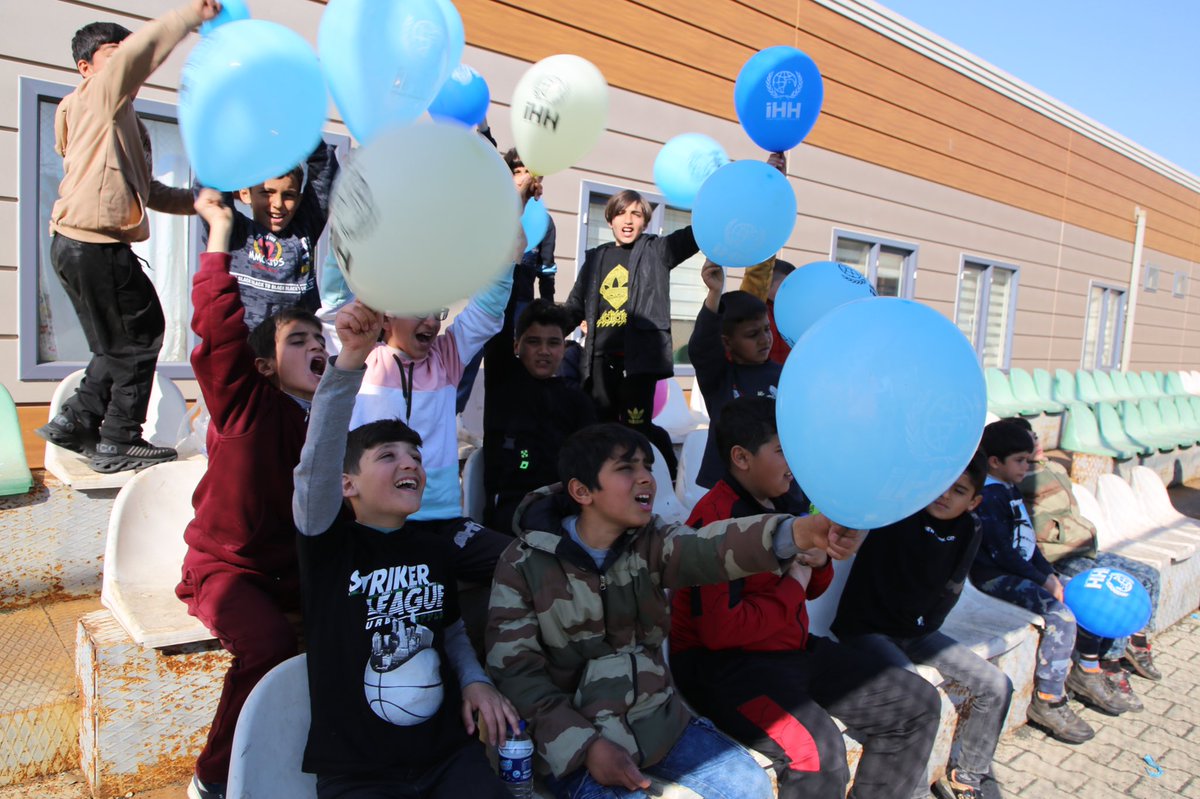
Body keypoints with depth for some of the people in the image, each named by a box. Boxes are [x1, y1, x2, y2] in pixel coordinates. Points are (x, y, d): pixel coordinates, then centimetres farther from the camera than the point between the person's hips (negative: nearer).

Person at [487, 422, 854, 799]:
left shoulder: (650, 543, -5)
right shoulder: (523, 564, -12)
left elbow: (708, 547, -27)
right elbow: (516, 671, -11)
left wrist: (801, 532, -47)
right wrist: (585, 745, -22)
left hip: (658, 720, 4)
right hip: (576, 733, -4)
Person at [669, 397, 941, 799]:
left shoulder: (783, 503, 7)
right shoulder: (716, 518, -20)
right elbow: (720, 630, -26)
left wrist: (820, 563, -3)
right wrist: (792, 586, -13)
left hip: (796, 648, 9)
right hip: (725, 664, -9)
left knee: (919, 703, 9)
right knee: (818, 752, -34)